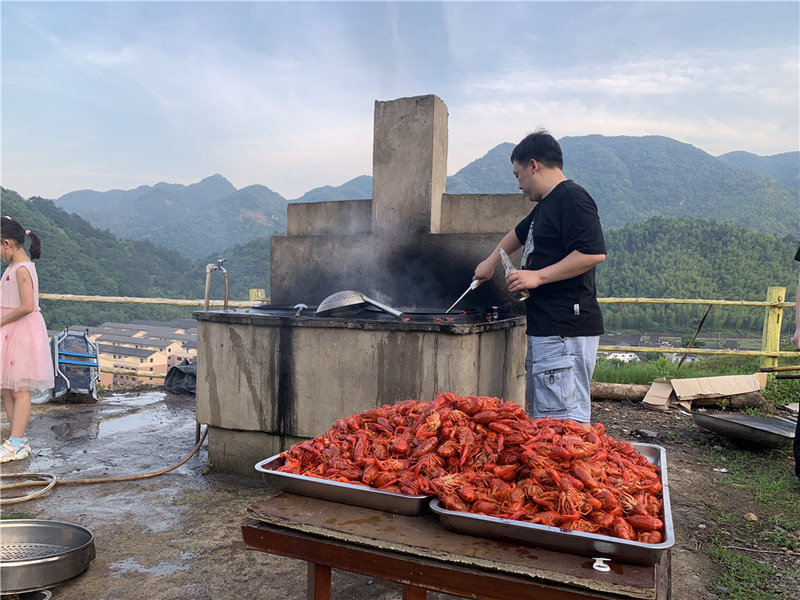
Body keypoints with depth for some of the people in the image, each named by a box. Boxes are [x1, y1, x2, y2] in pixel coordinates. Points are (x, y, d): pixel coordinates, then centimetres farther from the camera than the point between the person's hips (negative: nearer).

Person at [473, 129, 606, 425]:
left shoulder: (571, 197, -11)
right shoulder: (546, 204, 21)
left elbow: (594, 253, -22)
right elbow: (520, 233, 40)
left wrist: (538, 276, -19)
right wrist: (491, 262, 45)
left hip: (566, 332, -10)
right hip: (544, 331, 10)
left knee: (564, 419, -9)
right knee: (538, 415, 14)